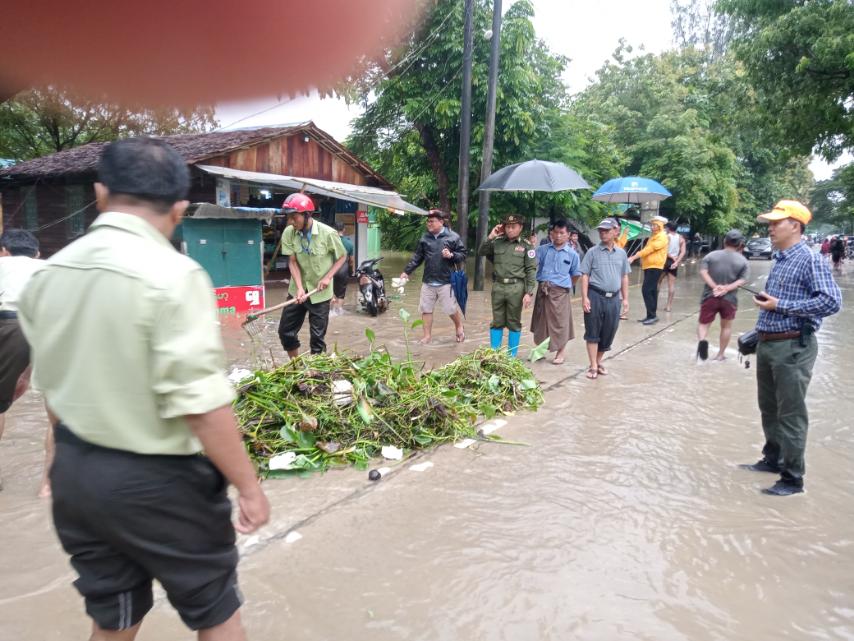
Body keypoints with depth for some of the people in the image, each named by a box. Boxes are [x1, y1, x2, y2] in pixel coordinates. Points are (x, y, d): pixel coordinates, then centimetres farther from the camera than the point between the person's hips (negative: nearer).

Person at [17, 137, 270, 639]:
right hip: (154, 479, -6)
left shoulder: (48, 274, 1)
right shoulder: (173, 275, -22)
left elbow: (50, 387, 10)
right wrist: (248, 486, -14)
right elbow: (201, 405, -25)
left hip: (73, 473, 7)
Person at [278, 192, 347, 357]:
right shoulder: (289, 233, -9)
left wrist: (328, 277, -16)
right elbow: (292, 262, -7)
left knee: (317, 337, 1)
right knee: (285, 331, 8)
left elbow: (342, 256, -4)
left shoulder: (328, 233, -18)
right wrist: (299, 288, -21)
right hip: (297, 290, 4)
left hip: (320, 293, -3)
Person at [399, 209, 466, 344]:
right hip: (428, 281, 4)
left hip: (446, 281, -4)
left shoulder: (453, 237, -4)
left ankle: (459, 327, 32)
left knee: (451, 308, 4)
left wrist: (451, 255, -19)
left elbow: (463, 255, 0)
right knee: (426, 309, 6)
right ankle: (427, 335, 18)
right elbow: (417, 257, 12)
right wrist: (406, 271, 6)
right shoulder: (425, 238, 7)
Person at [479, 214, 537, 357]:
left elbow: (531, 270, -3)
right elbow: (481, 252, 10)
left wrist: (529, 292, -11)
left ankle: (512, 355, 15)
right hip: (498, 286, 3)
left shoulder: (526, 246, 0)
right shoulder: (497, 242, 9)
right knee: (497, 322, 9)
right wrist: (490, 237, -1)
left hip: (516, 288, -2)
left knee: (514, 323, 6)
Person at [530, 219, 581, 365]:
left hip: (560, 292, -2)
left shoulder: (572, 254, 3)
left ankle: (560, 353, 17)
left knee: (559, 323, 3)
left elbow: (575, 275, 12)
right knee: (541, 322, 10)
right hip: (542, 290, 2)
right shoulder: (542, 250, 5)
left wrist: (565, 286, 9)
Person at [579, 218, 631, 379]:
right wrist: (584, 297, -11)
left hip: (614, 298, 4)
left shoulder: (621, 253, 9)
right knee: (593, 332, -1)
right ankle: (593, 366, 5)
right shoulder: (592, 252, -2)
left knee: (608, 333, 9)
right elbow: (585, 276, -3)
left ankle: (598, 361, 25)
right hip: (595, 296, -4)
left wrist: (625, 299, 10)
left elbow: (624, 277, 14)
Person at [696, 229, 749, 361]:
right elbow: (742, 280, -8)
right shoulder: (743, 261, 2)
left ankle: (702, 340, -24)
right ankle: (720, 354, 21)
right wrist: (727, 288, -15)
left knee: (703, 323, 7)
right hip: (729, 299, 1)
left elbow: (703, 272, -11)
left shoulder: (711, 255, 1)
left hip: (709, 296, -1)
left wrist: (714, 287, -17)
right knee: (726, 326, 17)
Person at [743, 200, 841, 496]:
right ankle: (773, 459, 35)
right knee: (768, 407, 19)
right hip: (768, 344, 8)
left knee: (790, 413, 0)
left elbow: (832, 301, -22)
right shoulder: (778, 260, 12)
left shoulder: (810, 260, -13)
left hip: (793, 347, -8)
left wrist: (780, 305, -21)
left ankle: (793, 477, 12)